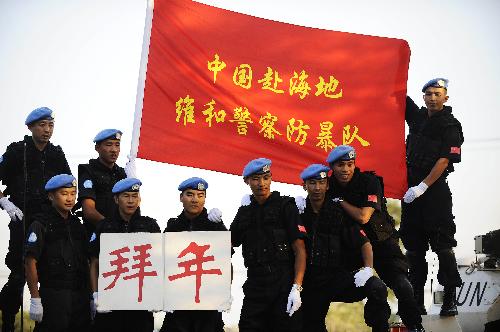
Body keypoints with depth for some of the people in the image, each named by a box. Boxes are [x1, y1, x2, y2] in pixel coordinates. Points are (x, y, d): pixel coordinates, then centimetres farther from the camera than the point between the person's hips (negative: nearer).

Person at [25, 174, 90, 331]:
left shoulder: (76, 224, 15)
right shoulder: (41, 225, -5)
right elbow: (30, 262, -10)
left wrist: (91, 295, 14)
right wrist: (35, 299, -15)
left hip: (80, 297, 6)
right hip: (52, 296, -6)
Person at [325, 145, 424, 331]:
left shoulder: (369, 182, -13)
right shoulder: (329, 187, -1)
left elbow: (363, 217, -23)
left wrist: (340, 201, -16)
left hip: (381, 241, -4)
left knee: (402, 286, -18)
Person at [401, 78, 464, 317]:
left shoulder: (450, 126, -5)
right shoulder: (418, 117, 13)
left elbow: (445, 160, -13)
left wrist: (423, 187, -17)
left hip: (434, 190, -7)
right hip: (412, 189, 7)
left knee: (443, 245, -7)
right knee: (414, 248, 7)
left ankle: (450, 300, -6)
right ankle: (416, 301, 10)